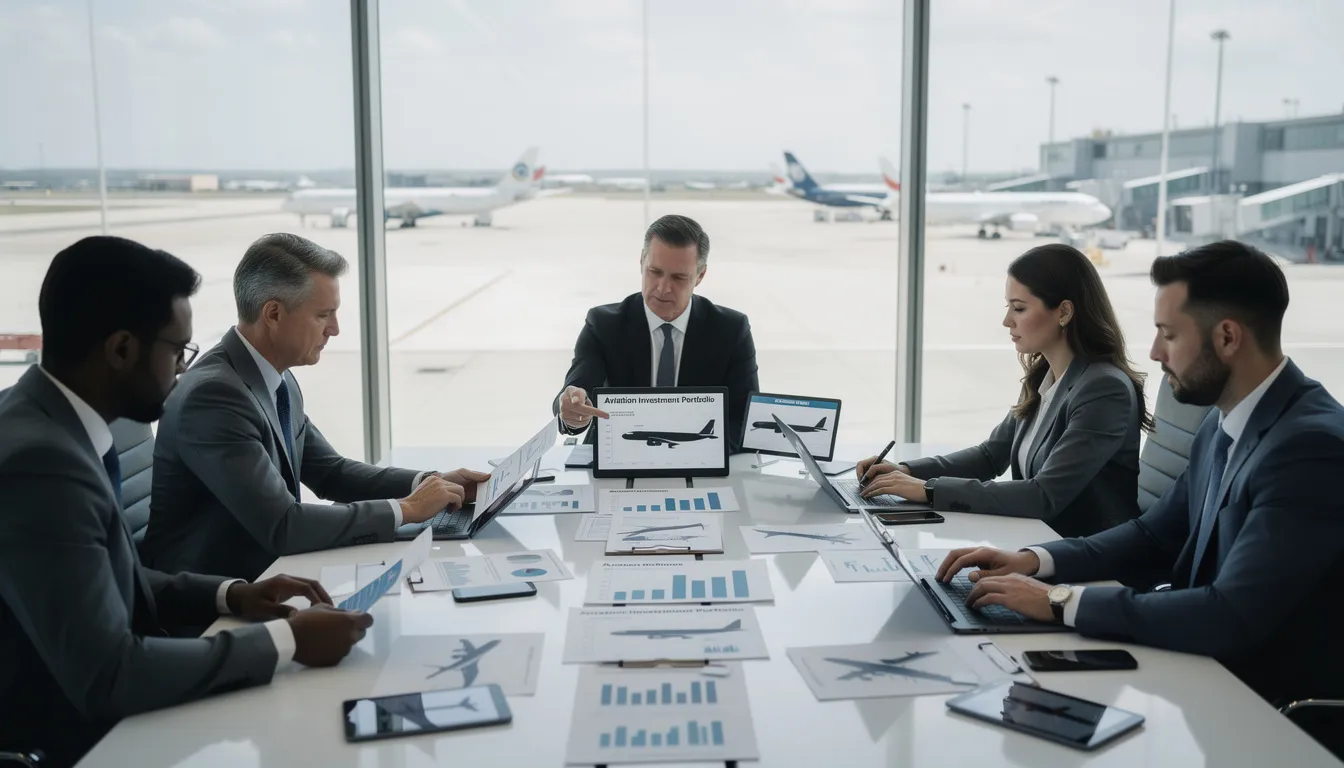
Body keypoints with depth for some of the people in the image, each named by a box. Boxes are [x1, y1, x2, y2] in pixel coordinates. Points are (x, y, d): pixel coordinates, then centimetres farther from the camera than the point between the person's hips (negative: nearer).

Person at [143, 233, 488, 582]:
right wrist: (406, 509, -19)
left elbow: (330, 472, 12)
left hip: (261, 577, 7)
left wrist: (429, 484, -2)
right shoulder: (213, 394, -23)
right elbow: (281, 527, -27)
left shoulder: (279, 380, 3)